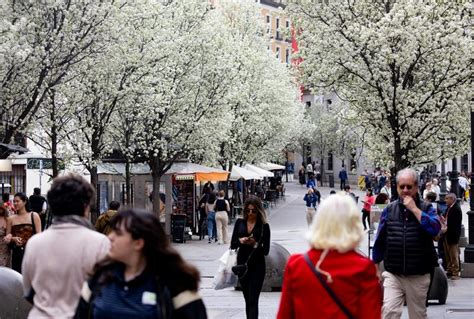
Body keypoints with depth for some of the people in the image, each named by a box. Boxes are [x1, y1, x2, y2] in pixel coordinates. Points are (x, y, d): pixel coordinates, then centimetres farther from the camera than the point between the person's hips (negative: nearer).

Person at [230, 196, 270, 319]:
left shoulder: (264, 226, -4)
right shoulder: (240, 223, 5)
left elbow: (266, 251, -5)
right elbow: (232, 245, 5)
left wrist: (255, 244, -21)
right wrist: (240, 241, -15)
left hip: (257, 266, -4)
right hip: (242, 264, 4)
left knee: (252, 300, -10)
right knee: (247, 299, 13)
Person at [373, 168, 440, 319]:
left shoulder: (426, 209, 0)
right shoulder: (389, 209, 4)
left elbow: (435, 228, -21)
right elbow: (380, 240, 9)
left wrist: (414, 209, -17)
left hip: (418, 277, 0)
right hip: (393, 275, 0)